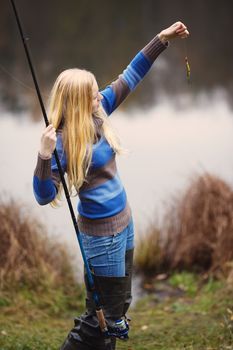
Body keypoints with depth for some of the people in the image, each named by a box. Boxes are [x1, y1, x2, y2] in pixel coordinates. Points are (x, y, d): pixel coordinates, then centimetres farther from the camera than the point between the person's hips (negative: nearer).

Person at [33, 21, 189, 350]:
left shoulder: (97, 114, -2)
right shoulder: (63, 140, -22)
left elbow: (130, 77, 5)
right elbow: (44, 196, -27)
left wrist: (162, 39, 2)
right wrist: (45, 156, -42)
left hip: (123, 221, 8)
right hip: (101, 231, -8)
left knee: (120, 303, 19)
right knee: (102, 313, 0)